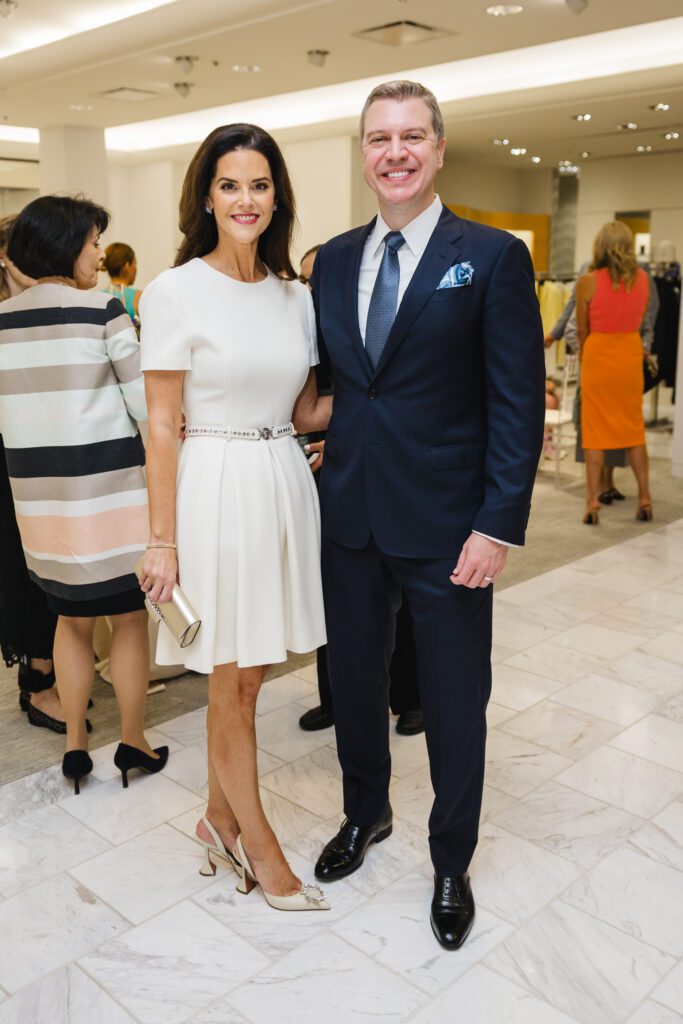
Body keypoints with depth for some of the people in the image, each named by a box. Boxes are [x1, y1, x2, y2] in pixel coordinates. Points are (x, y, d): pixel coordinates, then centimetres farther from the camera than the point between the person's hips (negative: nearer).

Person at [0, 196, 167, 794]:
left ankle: (75, 746, 25)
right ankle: (133, 742, 21)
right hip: (107, 486, -5)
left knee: (71, 619, 19)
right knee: (131, 616, 10)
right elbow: (146, 403, -10)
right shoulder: (104, 311, -10)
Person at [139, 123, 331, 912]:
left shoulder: (295, 296, 9)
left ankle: (220, 820, 36)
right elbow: (160, 425, -8)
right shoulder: (176, 292, -7)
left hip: (284, 486, 5)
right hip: (217, 487, -5)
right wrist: (162, 541, -10)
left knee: (245, 676, 15)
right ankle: (261, 847, 26)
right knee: (232, 682, 7)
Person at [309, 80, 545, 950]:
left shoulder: (492, 258, -6)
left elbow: (518, 403, -9)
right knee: (354, 681, 19)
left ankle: (452, 863, 34)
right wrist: (324, 458, 2)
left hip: (446, 525, -4)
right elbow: (326, 380, 13)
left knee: (454, 705, 10)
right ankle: (366, 814, 46)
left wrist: (500, 524, -16)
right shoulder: (333, 260, 9)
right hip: (349, 518, 5)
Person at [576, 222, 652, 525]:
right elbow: (639, 321, 8)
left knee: (595, 429, 3)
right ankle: (644, 498, 15)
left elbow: (582, 329, -2)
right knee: (634, 428, 13)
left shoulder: (588, 282, -11)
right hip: (631, 353, 3)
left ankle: (593, 502, 2)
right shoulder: (642, 279, -1)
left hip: (598, 354, -3)